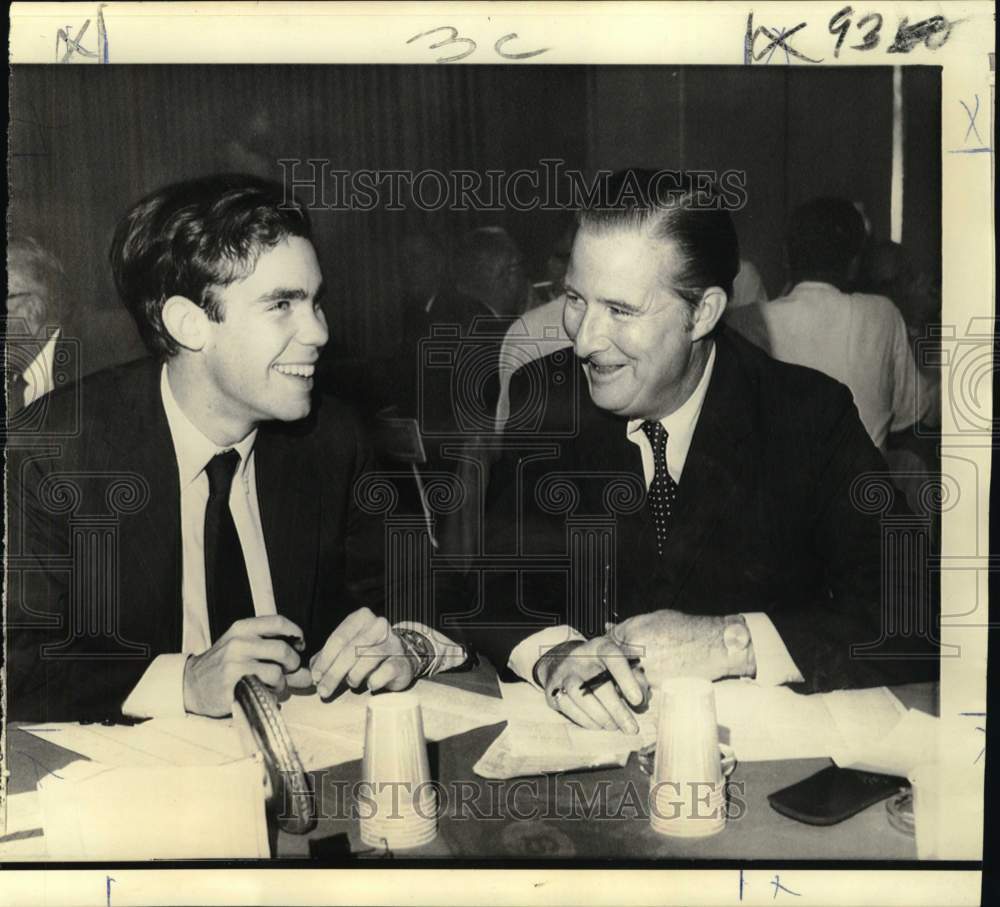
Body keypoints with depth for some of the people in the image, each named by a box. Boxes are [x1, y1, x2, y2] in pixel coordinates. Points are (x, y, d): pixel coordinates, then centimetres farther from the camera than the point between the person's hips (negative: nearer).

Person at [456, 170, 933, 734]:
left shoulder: (812, 415, -7)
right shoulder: (540, 399, -1)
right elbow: (481, 576, -4)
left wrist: (729, 643, -23)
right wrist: (549, 653, -24)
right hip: (580, 738, 1)